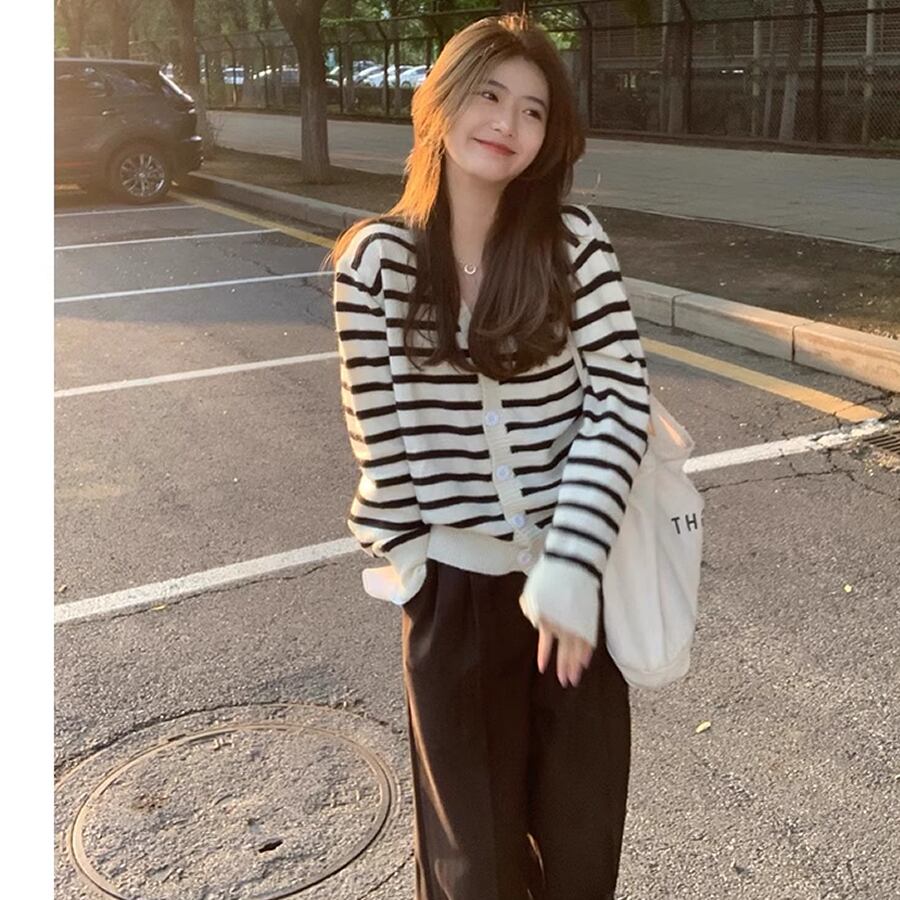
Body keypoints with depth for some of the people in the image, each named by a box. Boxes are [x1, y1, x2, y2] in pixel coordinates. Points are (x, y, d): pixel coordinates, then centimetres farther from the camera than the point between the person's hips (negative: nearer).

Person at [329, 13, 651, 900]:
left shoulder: (570, 237, -7)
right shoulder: (377, 257, -9)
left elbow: (623, 396, -13)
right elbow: (379, 435, -4)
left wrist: (570, 567, -21)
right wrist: (413, 571, -2)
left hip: (572, 569, 1)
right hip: (456, 581, -1)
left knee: (585, 827, 18)